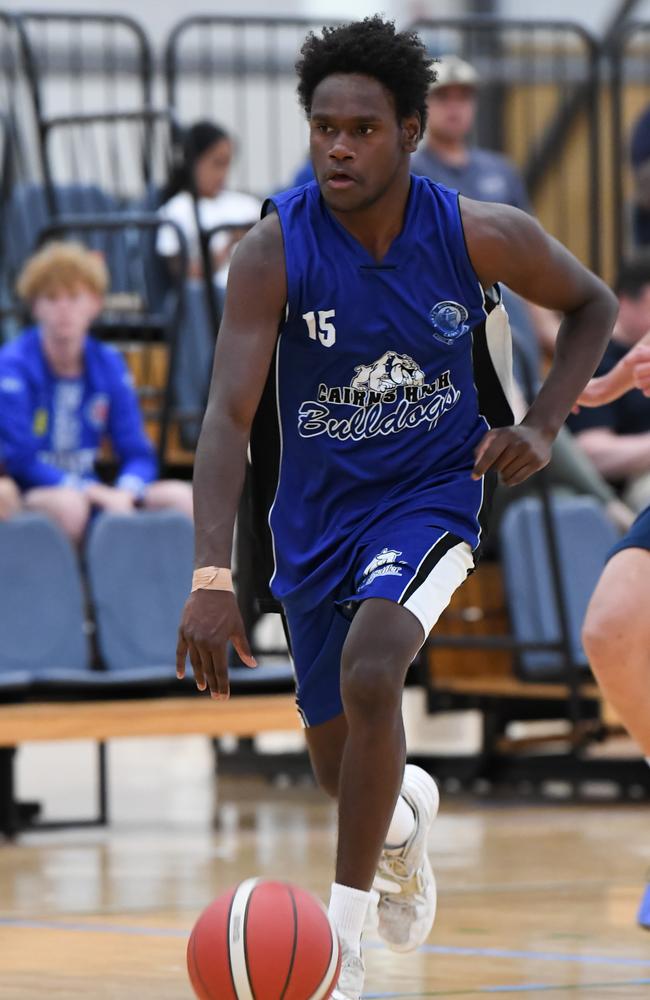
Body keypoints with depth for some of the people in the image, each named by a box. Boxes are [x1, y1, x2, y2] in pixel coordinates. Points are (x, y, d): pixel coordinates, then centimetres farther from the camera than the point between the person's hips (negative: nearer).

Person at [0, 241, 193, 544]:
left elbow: (138, 455, 5)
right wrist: (92, 491, -23)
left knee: (181, 496, -15)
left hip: (91, 494, 6)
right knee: (67, 503, -39)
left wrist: (124, 492, -19)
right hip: (30, 496, -6)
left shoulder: (108, 365, 6)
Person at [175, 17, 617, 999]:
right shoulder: (274, 250, -22)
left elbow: (593, 304, 4)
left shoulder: (479, 235, -17)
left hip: (434, 495, -2)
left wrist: (541, 425, -12)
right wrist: (212, 577, -41)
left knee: (369, 673, -30)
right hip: (318, 514, 2)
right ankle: (405, 814, 53)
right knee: (338, 763, 13)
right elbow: (229, 414, -29)